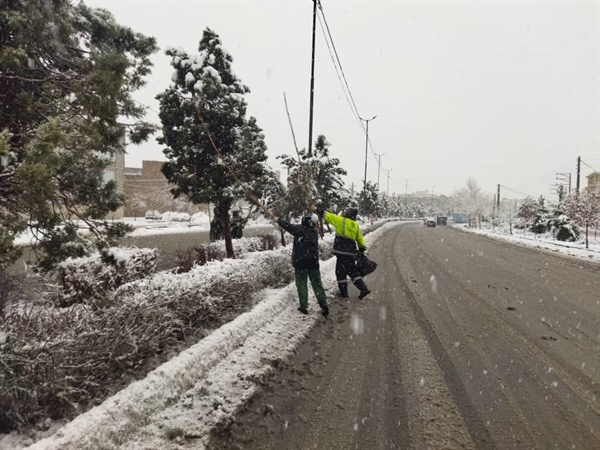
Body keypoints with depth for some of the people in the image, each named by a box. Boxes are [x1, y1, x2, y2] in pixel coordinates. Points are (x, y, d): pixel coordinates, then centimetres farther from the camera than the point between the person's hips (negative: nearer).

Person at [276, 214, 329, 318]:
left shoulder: (299, 229, -10)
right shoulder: (314, 232, 5)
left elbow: (287, 225, -1)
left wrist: (278, 219, 14)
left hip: (300, 262, -4)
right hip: (313, 262, 4)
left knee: (302, 284, 6)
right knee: (317, 284, 7)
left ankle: (304, 306, 7)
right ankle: (323, 304, 0)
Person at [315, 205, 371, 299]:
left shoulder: (341, 221, -5)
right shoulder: (356, 225, 14)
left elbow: (328, 215, -4)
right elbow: (360, 239, 18)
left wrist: (317, 209, 4)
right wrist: (362, 249, 27)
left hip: (342, 252, -7)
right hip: (351, 252, 7)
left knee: (340, 272, 4)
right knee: (353, 271, 17)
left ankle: (343, 293, 10)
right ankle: (364, 289, 12)